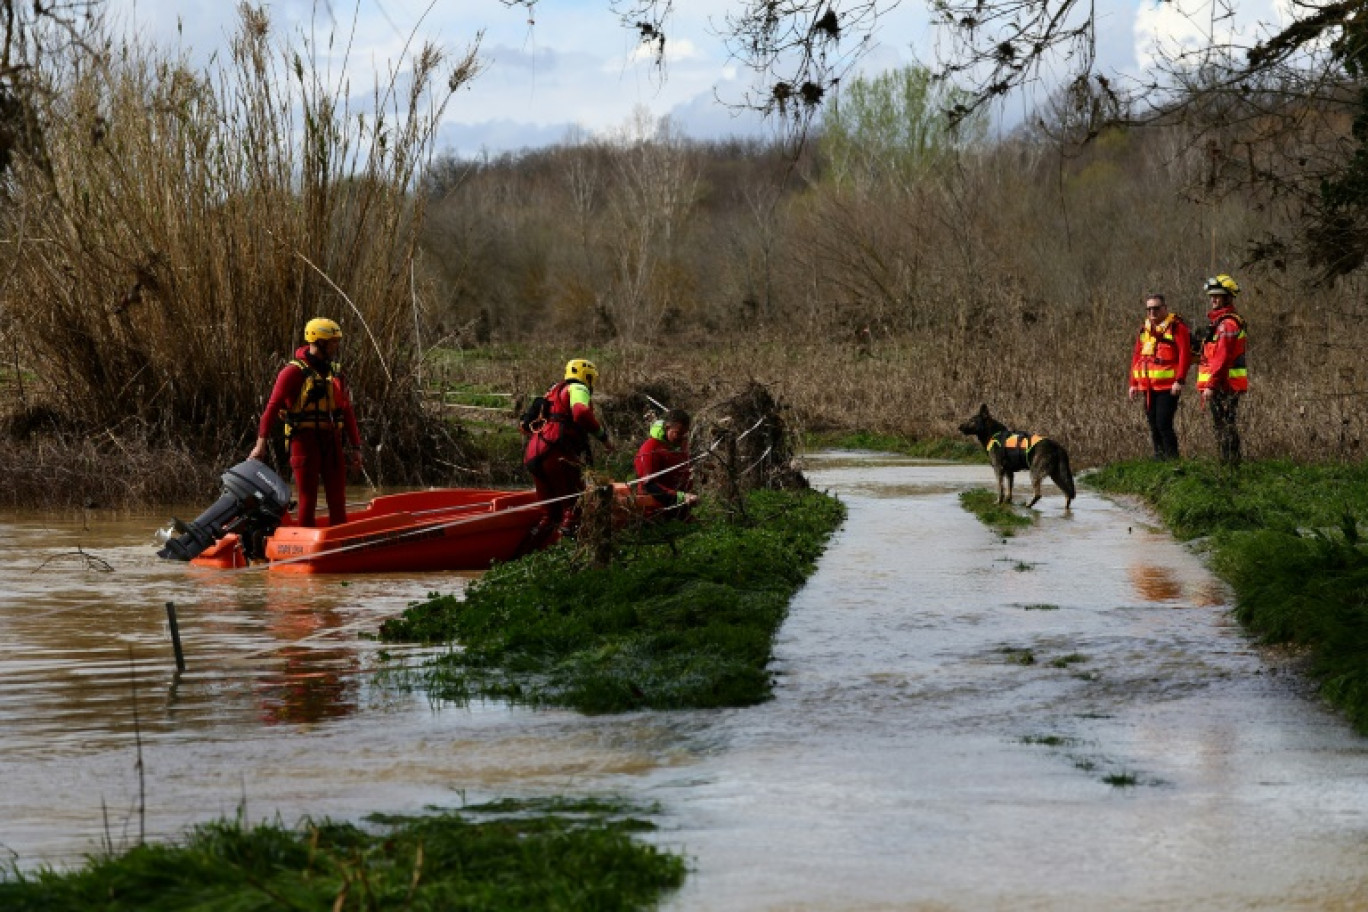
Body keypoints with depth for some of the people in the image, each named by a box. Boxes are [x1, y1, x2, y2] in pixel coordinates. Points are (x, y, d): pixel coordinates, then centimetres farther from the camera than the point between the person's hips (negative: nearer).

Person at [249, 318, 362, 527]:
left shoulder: (336, 372, 14)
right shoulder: (294, 372, -6)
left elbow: (346, 411, 18)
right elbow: (273, 407, -11)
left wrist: (355, 446, 16)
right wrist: (261, 443, -18)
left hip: (332, 439, 6)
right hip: (305, 439, -6)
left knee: (338, 500, 6)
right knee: (308, 500, -3)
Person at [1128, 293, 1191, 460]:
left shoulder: (1176, 327, -6)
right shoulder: (1144, 328, 15)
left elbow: (1185, 354, -13)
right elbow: (1137, 356, 19)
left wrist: (1179, 381, -19)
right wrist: (1134, 383, 14)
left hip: (1168, 387, -7)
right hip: (1148, 387, 7)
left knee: (1164, 424, -13)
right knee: (1153, 425, 9)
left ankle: (1172, 458, -7)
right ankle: (1159, 457, 16)